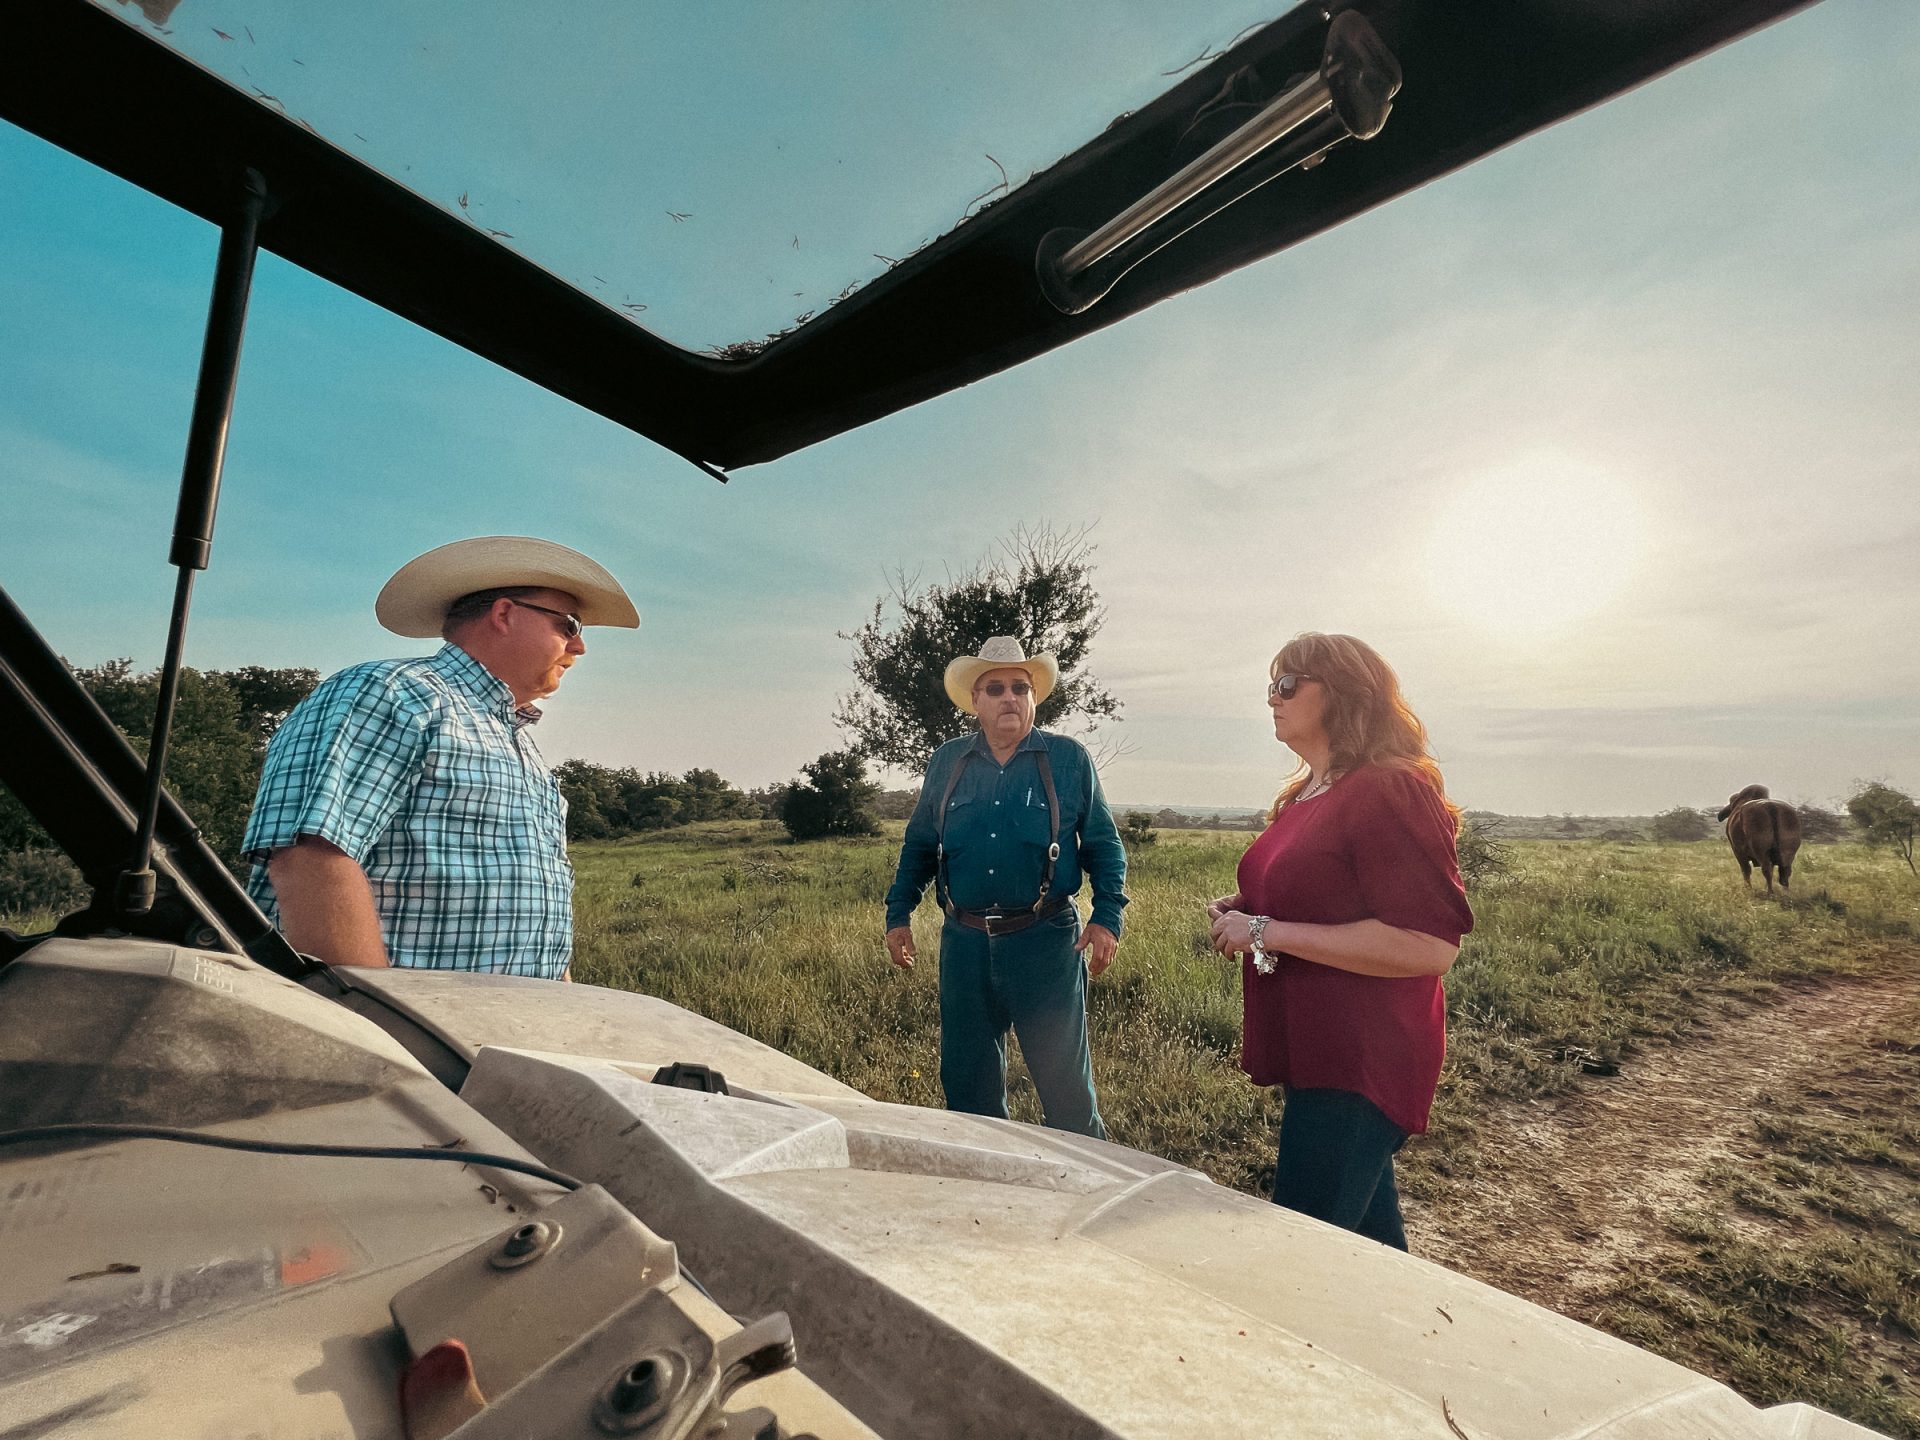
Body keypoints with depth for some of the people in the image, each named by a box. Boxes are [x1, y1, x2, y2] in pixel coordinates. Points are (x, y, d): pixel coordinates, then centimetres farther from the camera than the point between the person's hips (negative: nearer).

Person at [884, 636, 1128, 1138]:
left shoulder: (1069, 759, 0)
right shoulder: (946, 762, 7)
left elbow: (1104, 846, 3)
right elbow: (918, 845, 15)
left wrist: (1107, 917, -7)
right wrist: (898, 914, 9)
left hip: (1046, 942, -3)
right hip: (964, 943, 3)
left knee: (1064, 1078, 6)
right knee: (966, 1078, 16)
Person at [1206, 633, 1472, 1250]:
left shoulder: (1391, 791, -18)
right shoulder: (1305, 794, 11)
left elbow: (1429, 945, -26)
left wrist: (1268, 932, -24)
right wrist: (1245, 910, 6)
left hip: (1358, 1066, -9)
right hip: (1316, 1053, 9)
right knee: (1368, 1229, 23)